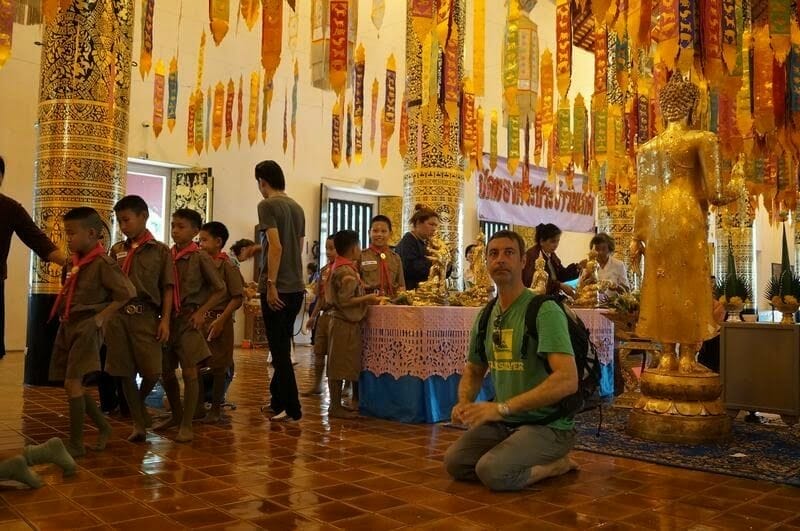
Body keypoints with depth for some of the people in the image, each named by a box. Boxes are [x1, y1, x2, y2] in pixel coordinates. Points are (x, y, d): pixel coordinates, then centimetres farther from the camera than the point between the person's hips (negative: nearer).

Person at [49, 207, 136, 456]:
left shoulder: (103, 263, -14)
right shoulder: (72, 262, 9)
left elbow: (128, 292, -18)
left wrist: (102, 316, -13)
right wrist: (63, 314, 11)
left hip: (86, 328, -8)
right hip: (68, 327, 8)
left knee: (72, 383, -8)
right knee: (73, 384, 11)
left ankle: (75, 443, 3)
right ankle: (104, 427, 28)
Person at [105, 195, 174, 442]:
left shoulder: (160, 250, 2)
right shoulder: (116, 250, 11)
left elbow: (167, 289, 1)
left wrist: (165, 320, -6)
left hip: (146, 315, -3)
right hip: (118, 316, 3)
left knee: (152, 371, -6)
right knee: (126, 373, 5)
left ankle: (140, 403, 27)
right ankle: (139, 423, 17)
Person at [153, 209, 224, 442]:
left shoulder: (200, 257, -7)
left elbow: (220, 289, -4)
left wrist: (201, 312, -9)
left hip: (189, 318, -5)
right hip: (169, 318, 5)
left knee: (189, 371, -3)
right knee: (166, 371, 11)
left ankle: (186, 424, 7)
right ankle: (175, 415, 31)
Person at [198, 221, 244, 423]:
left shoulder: (227, 266, -10)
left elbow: (238, 298, -12)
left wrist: (221, 320, -18)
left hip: (218, 321, -6)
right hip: (199, 320, 6)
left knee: (218, 367, 3)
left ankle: (215, 408, 14)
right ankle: (198, 405, 23)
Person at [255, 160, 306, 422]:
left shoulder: (268, 205, -7)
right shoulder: (297, 207, 14)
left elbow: (276, 247, -17)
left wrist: (271, 285, -16)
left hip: (278, 289, -7)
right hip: (297, 287, 7)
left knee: (279, 350, 0)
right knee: (283, 347, 17)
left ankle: (291, 409, 4)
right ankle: (277, 400, 27)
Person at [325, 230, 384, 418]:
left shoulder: (338, 267, 15)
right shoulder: (346, 271, -17)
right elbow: (345, 300, -22)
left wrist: (366, 297, 19)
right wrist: (368, 298, -16)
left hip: (341, 322, 10)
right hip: (345, 323, -10)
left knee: (340, 367, 13)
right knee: (339, 367, -4)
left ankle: (337, 405, 19)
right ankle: (336, 406, 2)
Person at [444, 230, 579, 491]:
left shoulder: (545, 310, -17)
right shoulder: (486, 315, 6)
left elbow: (567, 380, -28)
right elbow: (474, 370, 18)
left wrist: (501, 408, -30)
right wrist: (464, 402, -6)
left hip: (547, 424, -7)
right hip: (504, 421, 7)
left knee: (492, 471, -26)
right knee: (454, 462, -9)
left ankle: (555, 465, 2)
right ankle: (539, 463, 9)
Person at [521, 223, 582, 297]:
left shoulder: (551, 255, 11)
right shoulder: (531, 255, -15)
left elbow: (562, 275, 9)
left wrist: (578, 267, -4)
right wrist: (560, 285, -27)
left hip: (552, 296, 7)